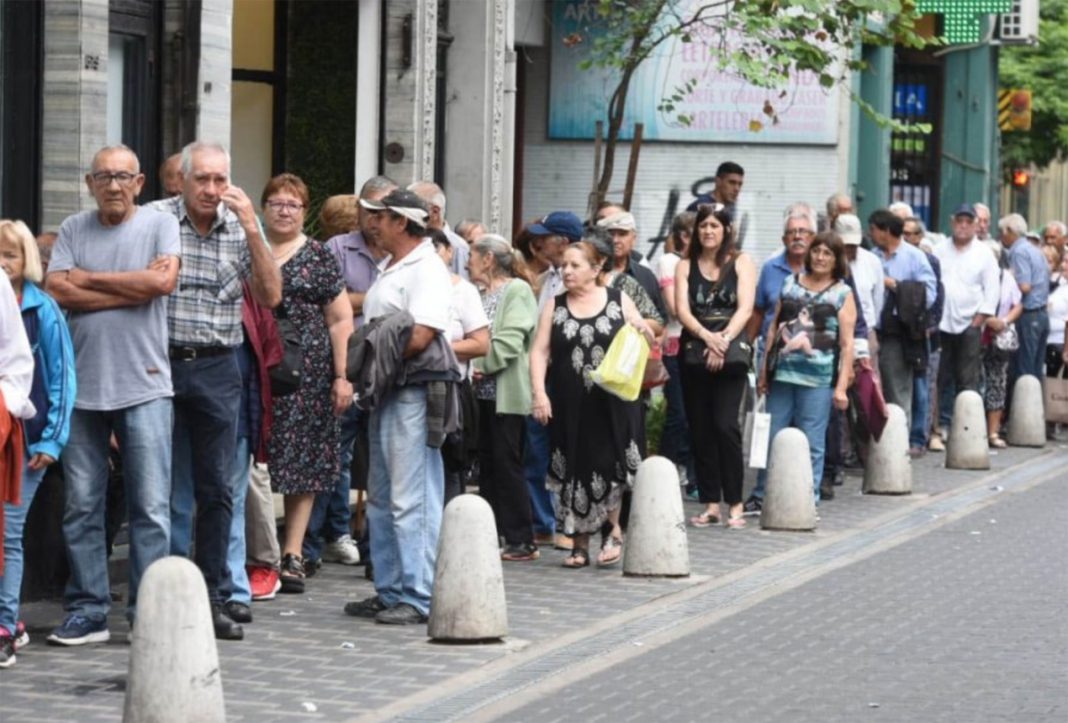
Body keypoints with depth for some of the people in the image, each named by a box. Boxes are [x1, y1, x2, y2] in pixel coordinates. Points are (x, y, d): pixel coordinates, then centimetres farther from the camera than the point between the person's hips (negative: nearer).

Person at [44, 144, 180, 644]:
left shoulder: (160, 225, 3)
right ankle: (87, 612, 12)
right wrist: (134, 288, -8)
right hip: (82, 388, 2)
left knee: (150, 507, -2)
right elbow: (57, 290, -5)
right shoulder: (73, 229, 9)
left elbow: (164, 281, -13)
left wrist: (89, 279, -4)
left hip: (144, 387, -2)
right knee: (81, 507, 5)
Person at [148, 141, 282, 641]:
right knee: (167, 490, 2)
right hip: (161, 362, -3)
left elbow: (270, 296, -1)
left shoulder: (241, 228, 5)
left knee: (217, 490, 6)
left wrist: (251, 229, -10)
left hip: (217, 369, 3)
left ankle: (213, 600, 13)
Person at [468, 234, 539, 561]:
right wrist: (466, 367, -8)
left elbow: (509, 343, -17)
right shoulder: (479, 294, 17)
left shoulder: (517, 291, -7)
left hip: (506, 393, -8)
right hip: (480, 393, 8)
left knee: (506, 464, -6)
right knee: (487, 464, 9)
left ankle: (521, 540, -2)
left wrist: (480, 366, -15)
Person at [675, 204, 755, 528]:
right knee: (700, 429, 2)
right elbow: (682, 310, 0)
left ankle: (735, 504, -9)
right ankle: (710, 504, 7)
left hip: (730, 355, -3)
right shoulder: (685, 266, 12)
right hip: (693, 353, 3)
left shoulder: (741, 263, 6)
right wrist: (707, 337, -17)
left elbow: (745, 308, -5)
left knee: (725, 425, -14)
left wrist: (724, 340, -19)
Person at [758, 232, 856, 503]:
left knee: (811, 444, -1)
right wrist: (764, 371, 11)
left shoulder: (843, 294, 4)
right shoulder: (790, 284, 13)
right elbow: (773, 329, 16)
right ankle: (762, 495, 13)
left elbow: (847, 344, 0)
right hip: (782, 374, 3)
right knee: (770, 438, 5)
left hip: (818, 379, -3)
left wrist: (842, 386, -7)